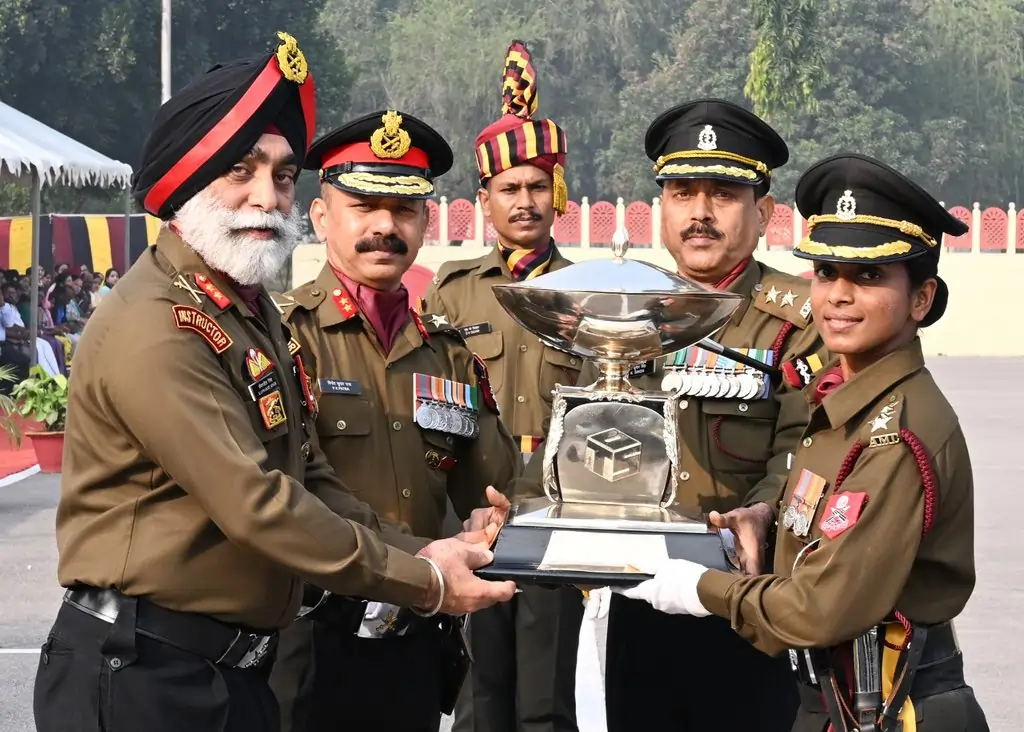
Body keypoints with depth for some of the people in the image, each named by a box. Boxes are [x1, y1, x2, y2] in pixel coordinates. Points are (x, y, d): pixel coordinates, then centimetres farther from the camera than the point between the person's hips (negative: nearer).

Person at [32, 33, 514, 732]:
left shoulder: (251, 308, 13)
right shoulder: (155, 327, -19)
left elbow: (309, 480, 14)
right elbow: (257, 506, -23)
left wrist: (417, 553, 0)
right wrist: (423, 583, -16)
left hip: (238, 667, 9)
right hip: (140, 674, -9)